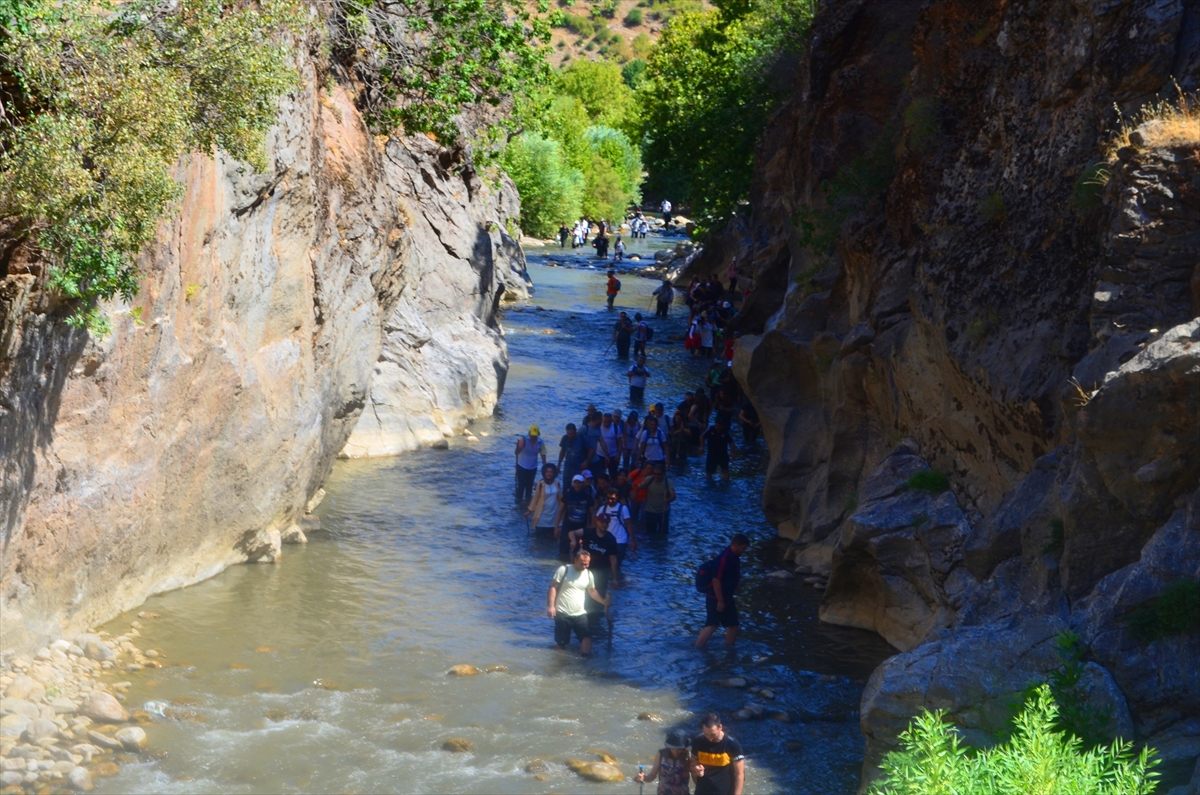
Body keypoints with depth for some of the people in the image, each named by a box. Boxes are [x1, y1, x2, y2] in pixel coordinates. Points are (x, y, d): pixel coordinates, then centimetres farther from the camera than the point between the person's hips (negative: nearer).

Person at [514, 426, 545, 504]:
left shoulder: (540, 442, -11)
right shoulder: (524, 439, -21)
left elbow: (543, 454, -4)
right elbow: (517, 452, -22)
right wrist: (519, 447, -45)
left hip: (533, 467, 4)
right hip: (522, 466, -4)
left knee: (530, 484, 16)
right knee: (521, 484, 0)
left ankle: (528, 499, 29)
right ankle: (519, 500, 12)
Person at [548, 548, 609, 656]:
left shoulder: (589, 574, 5)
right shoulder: (564, 570, -7)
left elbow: (592, 591, 18)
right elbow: (553, 587, -8)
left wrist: (603, 601, 3)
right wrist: (551, 606, -17)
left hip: (580, 614, 3)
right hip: (562, 614, -3)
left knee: (587, 638, -12)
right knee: (561, 644, 2)